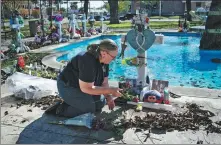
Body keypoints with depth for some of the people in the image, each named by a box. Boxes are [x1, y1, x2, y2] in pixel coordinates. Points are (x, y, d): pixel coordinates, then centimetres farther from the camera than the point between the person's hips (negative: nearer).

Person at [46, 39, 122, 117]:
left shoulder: (104, 61, -6)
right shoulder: (88, 61, -33)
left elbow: (104, 82, -2)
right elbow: (86, 88, -33)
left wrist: (108, 97, -19)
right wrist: (110, 90, -32)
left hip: (83, 86, 9)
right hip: (68, 87, -9)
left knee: (101, 102, 7)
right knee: (95, 106, -20)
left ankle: (71, 103, 11)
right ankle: (64, 109, -7)